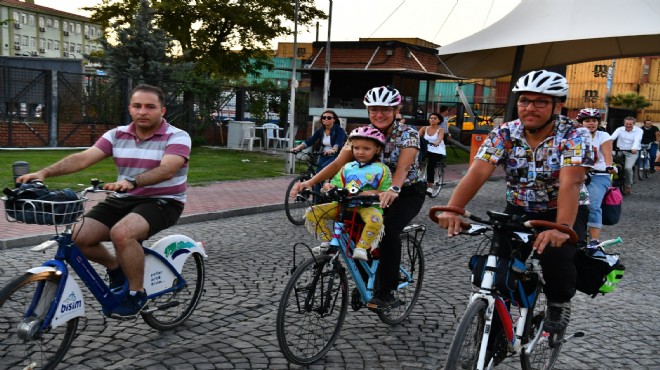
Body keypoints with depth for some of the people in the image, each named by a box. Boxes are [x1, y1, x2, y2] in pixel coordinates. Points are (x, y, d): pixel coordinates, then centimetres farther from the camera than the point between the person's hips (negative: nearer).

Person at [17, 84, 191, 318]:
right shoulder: (117, 135, 4)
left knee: (122, 233, -32)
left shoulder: (177, 137, -11)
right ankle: (116, 268, 19)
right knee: (79, 238, -11)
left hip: (162, 202, -5)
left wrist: (132, 181, -46)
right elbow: (83, 158, -7)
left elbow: (167, 169, -30)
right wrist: (44, 172, -22)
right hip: (123, 200, 6)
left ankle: (137, 294, -10)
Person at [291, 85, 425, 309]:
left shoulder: (408, 135, -19)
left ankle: (386, 294, -15)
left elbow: (402, 168, -36)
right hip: (378, 191, 4)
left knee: (388, 231, -28)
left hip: (408, 191, -4)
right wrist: (310, 182, -33)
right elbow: (338, 163, -19)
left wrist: (393, 190, -57)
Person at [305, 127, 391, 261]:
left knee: (375, 220, -40)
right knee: (312, 213, -12)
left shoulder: (381, 169, 2)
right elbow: (337, 186, 13)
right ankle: (328, 241, 1)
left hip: (369, 206, -4)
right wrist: (330, 187, -10)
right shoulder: (347, 167, 15)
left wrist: (372, 193, -22)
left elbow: (386, 193, -3)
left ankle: (361, 247, -21)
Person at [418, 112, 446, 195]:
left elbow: (440, 137, -24)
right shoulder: (424, 128, 9)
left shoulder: (440, 130, -1)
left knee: (430, 166, -27)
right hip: (427, 150, 3)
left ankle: (429, 188, -18)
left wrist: (437, 142, -48)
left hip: (438, 152, -3)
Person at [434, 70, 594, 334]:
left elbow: (570, 183, -33)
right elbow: (477, 173, -24)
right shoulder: (503, 134, -11)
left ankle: (559, 302, 4)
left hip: (565, 213, -2)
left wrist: (562, 228, -50)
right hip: (519, 211, 3)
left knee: (556, 253, -29)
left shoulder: (575, 136, -18)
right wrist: (451, 210, -41)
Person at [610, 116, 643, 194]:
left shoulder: (638, 130, -3)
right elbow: (612, 137, -14)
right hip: (620, 151, 3)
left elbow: (637, 140, -22)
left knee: (628, 168, -21)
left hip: (632, 153, -3)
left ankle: (628, 186, -1)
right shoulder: (620, 129, 3)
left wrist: (634, 148, -43)